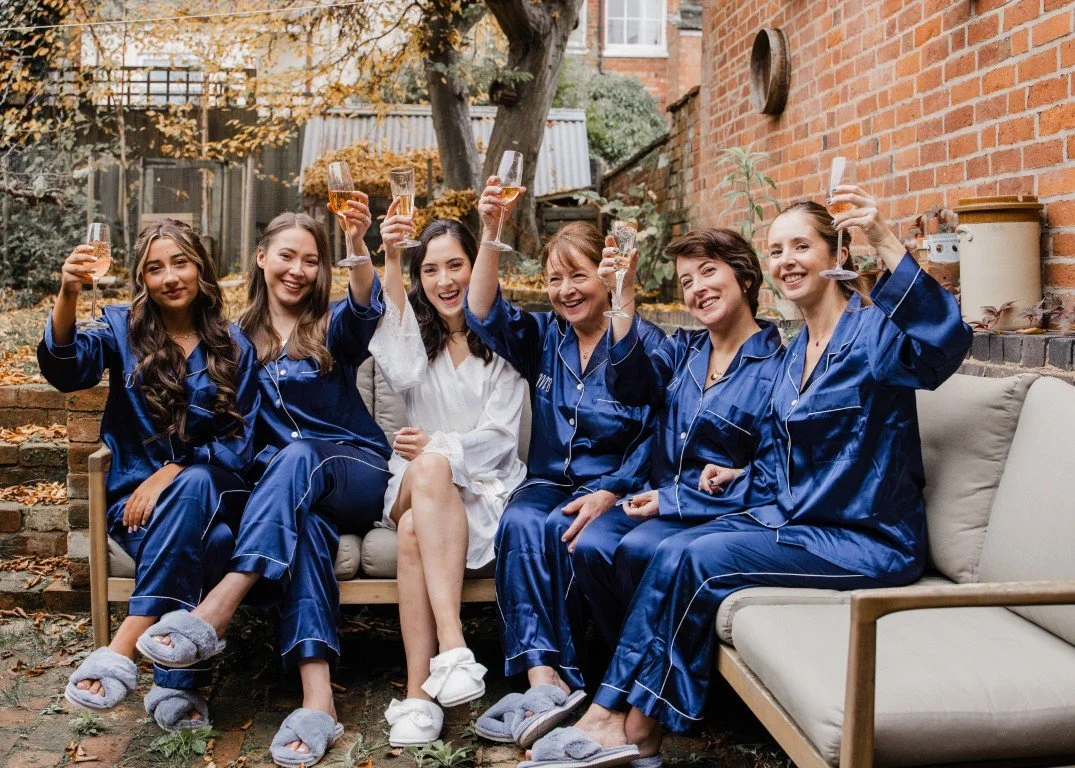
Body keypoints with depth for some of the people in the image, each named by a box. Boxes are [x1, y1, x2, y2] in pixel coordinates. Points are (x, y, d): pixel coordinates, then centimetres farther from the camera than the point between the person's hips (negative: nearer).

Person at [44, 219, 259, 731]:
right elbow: (67, 367, -15)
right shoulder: (124, 330, 7)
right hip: (136, 494, 0)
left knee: (192, 487, -37)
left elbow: (240, 442, 2)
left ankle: (122, 651, -39)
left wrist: (172, 474, -14)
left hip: (209, 492, 1)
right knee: (207, 542, -35)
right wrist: (68, 295, -34)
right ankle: (177, 686, -28)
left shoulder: (233, 347, 9)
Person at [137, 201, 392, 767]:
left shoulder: (331, 326, 7)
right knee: (306, 522, -36)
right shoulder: (240, 338, 14)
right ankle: (317, 700, -50)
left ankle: (213, 615, -45)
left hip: (355, 474, -1)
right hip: (279, 483, 1)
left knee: (299, 456, -37)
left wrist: (358, 246, -40)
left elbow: (363, 310, -20)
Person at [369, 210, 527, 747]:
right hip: (418, 487, 2)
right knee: (428, 468, -35)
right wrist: (390, 262, -30)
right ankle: (451, 645, -43)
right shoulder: (416, 334, 12)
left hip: (485, 487, -1)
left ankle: (419, 691, -37)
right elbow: (403, 374, -16)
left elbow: (501, 437, 0)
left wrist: (438, 446, -20)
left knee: (415, 532, -33)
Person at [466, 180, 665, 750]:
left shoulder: (644, 342, -1)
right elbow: (486, 316, -5)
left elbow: (654, 435, -8)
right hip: (549, 481, 4)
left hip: (612, 486, -4)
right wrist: (490, 235, -14)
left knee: (557, 530, -34)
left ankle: (545, 678, -25)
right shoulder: (543, 336, 13)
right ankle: (547, 679, -37)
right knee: (520, 522, -30)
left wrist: (609, 493, -21)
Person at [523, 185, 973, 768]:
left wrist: (886, 245, -44)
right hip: (799, 521, 8)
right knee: (672, 553, -12)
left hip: (866, 542, -8)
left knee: (696, 561, -20)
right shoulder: (797, 350, 14)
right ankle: (617, 716, -11)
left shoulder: (872, 330, -11)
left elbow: (943, 343, -35)